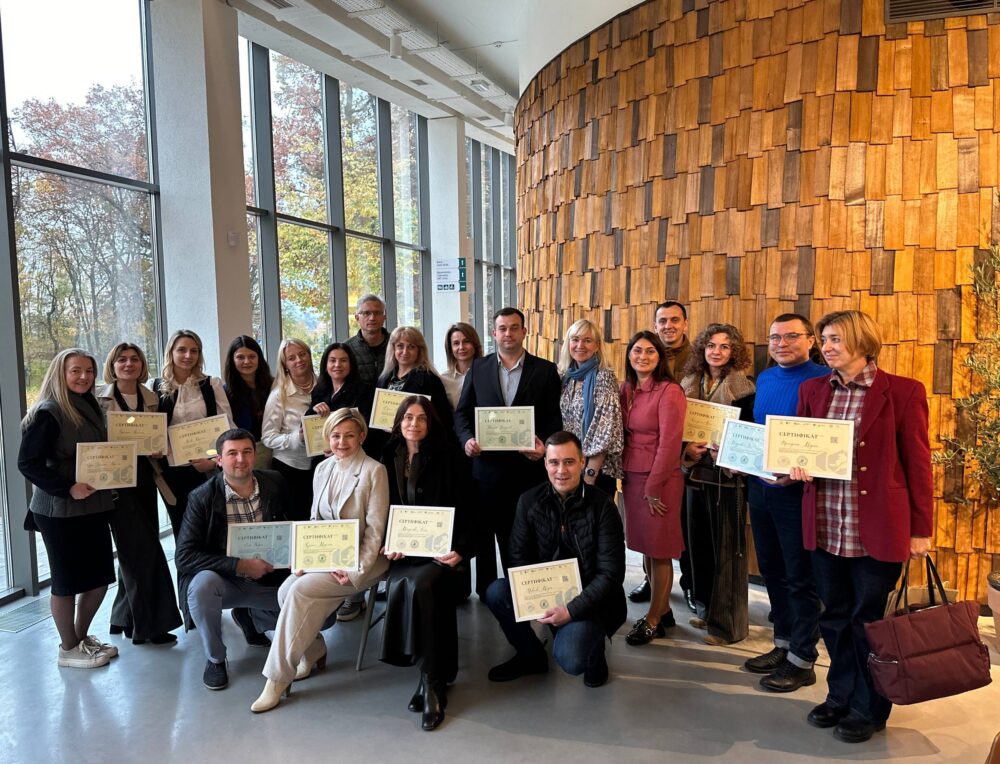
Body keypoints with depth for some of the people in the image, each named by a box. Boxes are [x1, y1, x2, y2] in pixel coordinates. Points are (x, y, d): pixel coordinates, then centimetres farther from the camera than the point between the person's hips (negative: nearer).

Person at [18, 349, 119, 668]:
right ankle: (68, 648, 21)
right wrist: (67, 488, -22)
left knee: (100, 577, 12)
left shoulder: (90, 408, 10)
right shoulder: (48, 413, -13)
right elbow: (27, 462, -16)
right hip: (60, 511, -7)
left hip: (94, 507, 7)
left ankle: (81, 636, 31)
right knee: (67, 581, 5)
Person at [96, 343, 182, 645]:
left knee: (136, 551, 10)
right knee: (144, 548, -9)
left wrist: (158, 450, -3)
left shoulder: (151, 398, 9)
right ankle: (149, 622, 2)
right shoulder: (99, 398, -3)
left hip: (144, 477, 5)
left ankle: (125, 618, 26)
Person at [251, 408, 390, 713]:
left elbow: (375, 529, -11)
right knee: (286, 590, -19)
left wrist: (357, 572, -17)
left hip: (361, 559, -6)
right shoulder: (322, 469, 9)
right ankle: (314, 651, 8)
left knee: (300, 590, -24)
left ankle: (278, 678, -12)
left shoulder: (373, 471, -10)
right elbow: (314, 520, 13)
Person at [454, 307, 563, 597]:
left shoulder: (545, 370, 4)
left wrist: (544, 445, -15)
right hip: (486, 463, 1)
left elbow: (554, 417, 1)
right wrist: (467, 439, -10)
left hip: (528, 464, -1)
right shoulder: (478, 368, 9)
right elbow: (462, 412, 8)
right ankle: (486, 591, 24)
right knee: (485, 530, 9)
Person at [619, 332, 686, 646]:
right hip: (632, 477, 7)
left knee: (659, 551, 5)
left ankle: (653, 620, 18)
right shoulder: (626, 390, 8)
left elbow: (669, 444, -15)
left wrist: (653, 488, -14)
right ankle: (663, 611, 30)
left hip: (660, 480, -7)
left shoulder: (669, 392, -13)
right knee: (645, 548, 14)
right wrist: (625, 476, 7)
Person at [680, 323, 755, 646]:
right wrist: (687, 448, -5)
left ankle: (728, 622, 11)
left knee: (727, 546, 0)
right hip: (697, 471, 5)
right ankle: (706, 609, 26)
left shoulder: (742, 388, -5)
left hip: (728, 474, -5)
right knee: (699, 542, 10)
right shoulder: (690, 384, 10)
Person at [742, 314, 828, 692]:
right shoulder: (764, 380, 10)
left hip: (797, 490, -7)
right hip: (759, 486, 7)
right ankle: (783, 643, 33)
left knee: (800, 577, 4)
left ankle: (802, 660, 17)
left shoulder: (822, 380, -12)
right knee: (772, 569, 17)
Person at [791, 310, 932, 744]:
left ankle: (869, 710, 28)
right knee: (835, 618, 15)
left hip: (876, 529, -4)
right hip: (825, 527, 4)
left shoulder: (903, 392, -6)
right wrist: (796, 466, -7)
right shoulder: (812, 389, 7)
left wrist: (921, 530, -3)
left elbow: (917, 464, -4)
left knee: (868, 621, 9)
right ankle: (840, 697, 34)